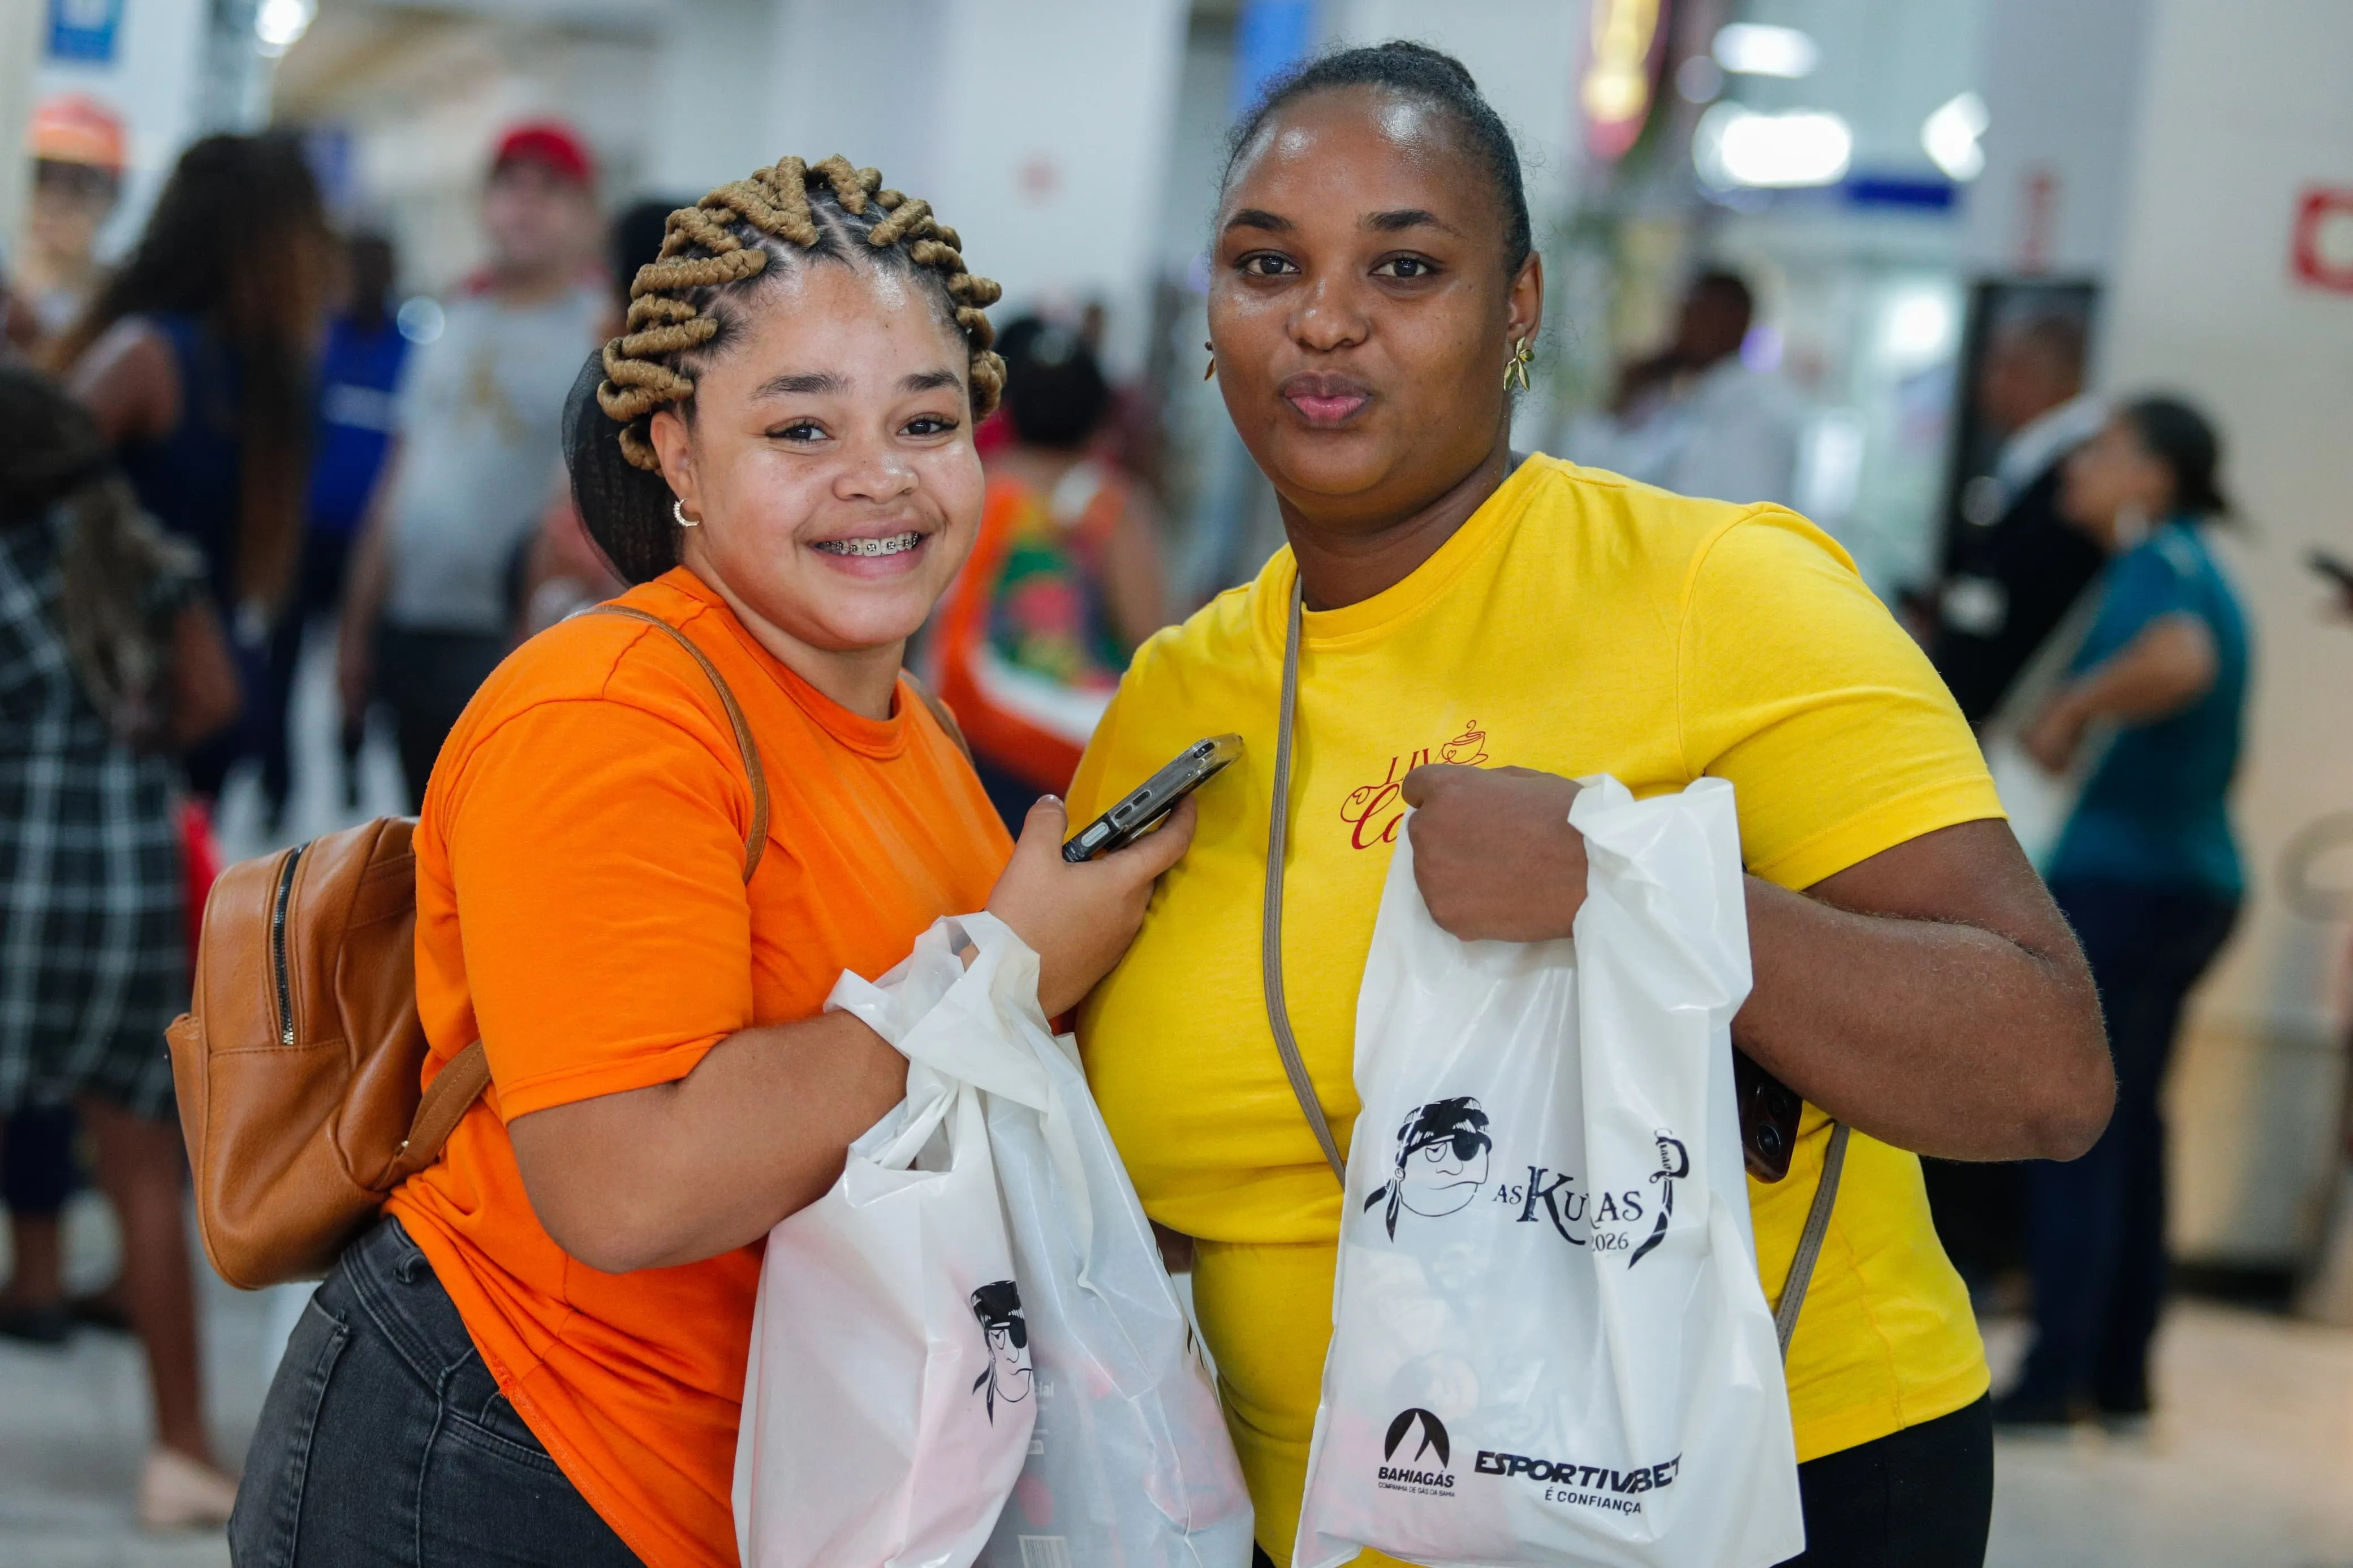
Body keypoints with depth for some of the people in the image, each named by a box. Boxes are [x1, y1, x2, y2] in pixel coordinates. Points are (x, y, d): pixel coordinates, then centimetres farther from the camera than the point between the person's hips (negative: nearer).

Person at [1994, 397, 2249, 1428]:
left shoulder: (2159, 563, -14)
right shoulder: (2186, 568, 17)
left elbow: (2180, 659, -36)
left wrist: (2073, 708, -24)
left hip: (2121, 879, -10)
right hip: (2195, 879, 10)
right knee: (2129, 1121, 14)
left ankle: (2055, 1379, -2)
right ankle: (2121, 1371, 20)